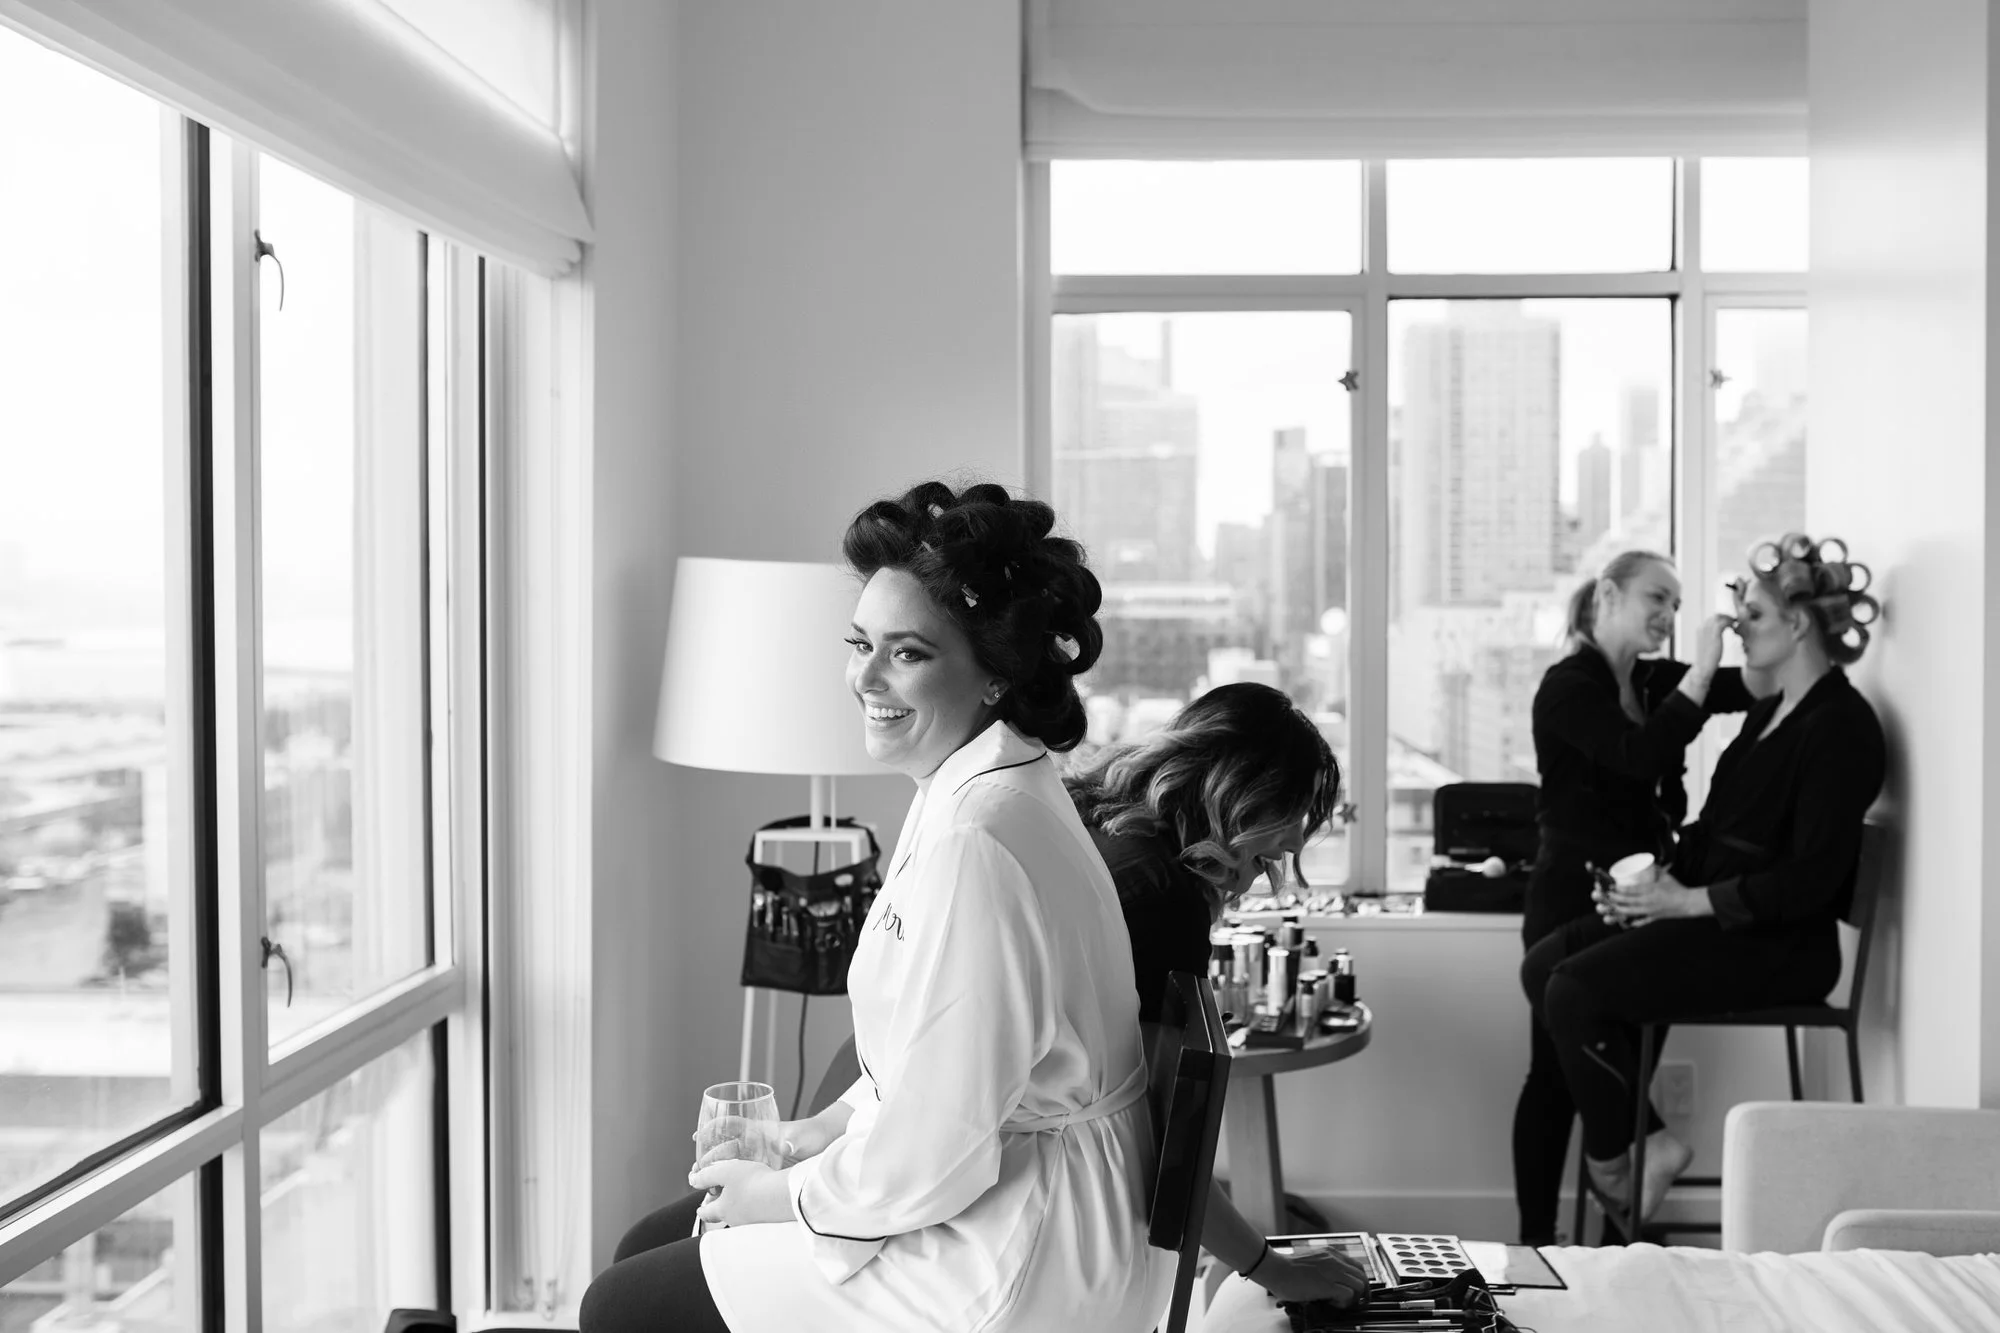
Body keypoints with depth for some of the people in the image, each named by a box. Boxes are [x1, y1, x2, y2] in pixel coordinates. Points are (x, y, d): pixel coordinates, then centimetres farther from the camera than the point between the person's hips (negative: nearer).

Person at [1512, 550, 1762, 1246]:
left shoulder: (1654, 680, 13)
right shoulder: (1570, 685, -8)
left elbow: (1753, 684, 2)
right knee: (1558, 1073, -3)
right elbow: (1640, 756, -23)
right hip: (1573, 897, -6)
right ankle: (1536, 1241, 5)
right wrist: (1700, 669, -22)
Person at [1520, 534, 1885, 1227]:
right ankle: (1637, 1140, 0)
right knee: (1545, 963, -4)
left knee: (1576, 990, -21)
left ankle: (1616, 1165, -2)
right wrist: (1665, 876, 1)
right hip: (1715, 920, 10)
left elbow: (1810, 878, -20)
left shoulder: (1839, 727, -14)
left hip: (1780, 944, -10)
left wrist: (1690, 901, -18)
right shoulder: (1770, 712, 16)